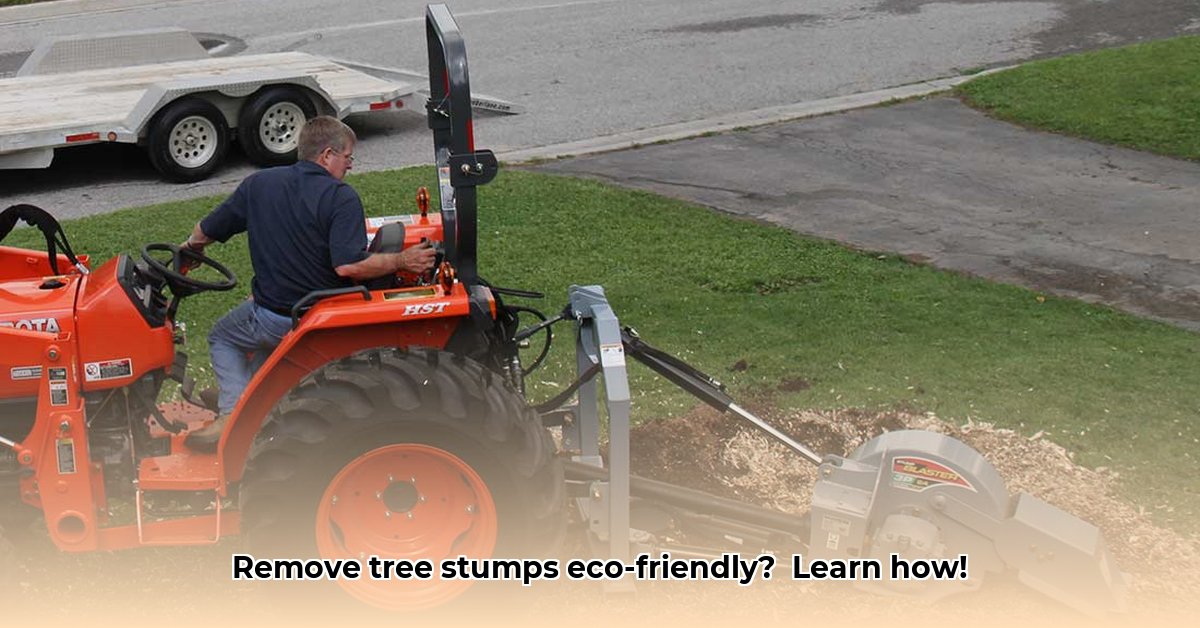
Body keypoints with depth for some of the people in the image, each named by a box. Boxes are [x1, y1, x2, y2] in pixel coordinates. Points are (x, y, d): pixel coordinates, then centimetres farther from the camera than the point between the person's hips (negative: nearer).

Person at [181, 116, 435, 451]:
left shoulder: (258, 184, 0)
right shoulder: (341, 197, -14)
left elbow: (203, 233, 10)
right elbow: (348, 265, -26)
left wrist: (190, 248, 32)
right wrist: (401, 261, -14)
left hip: (273, 316, 0)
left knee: (224, 337, 28)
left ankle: (232, 413, 7)